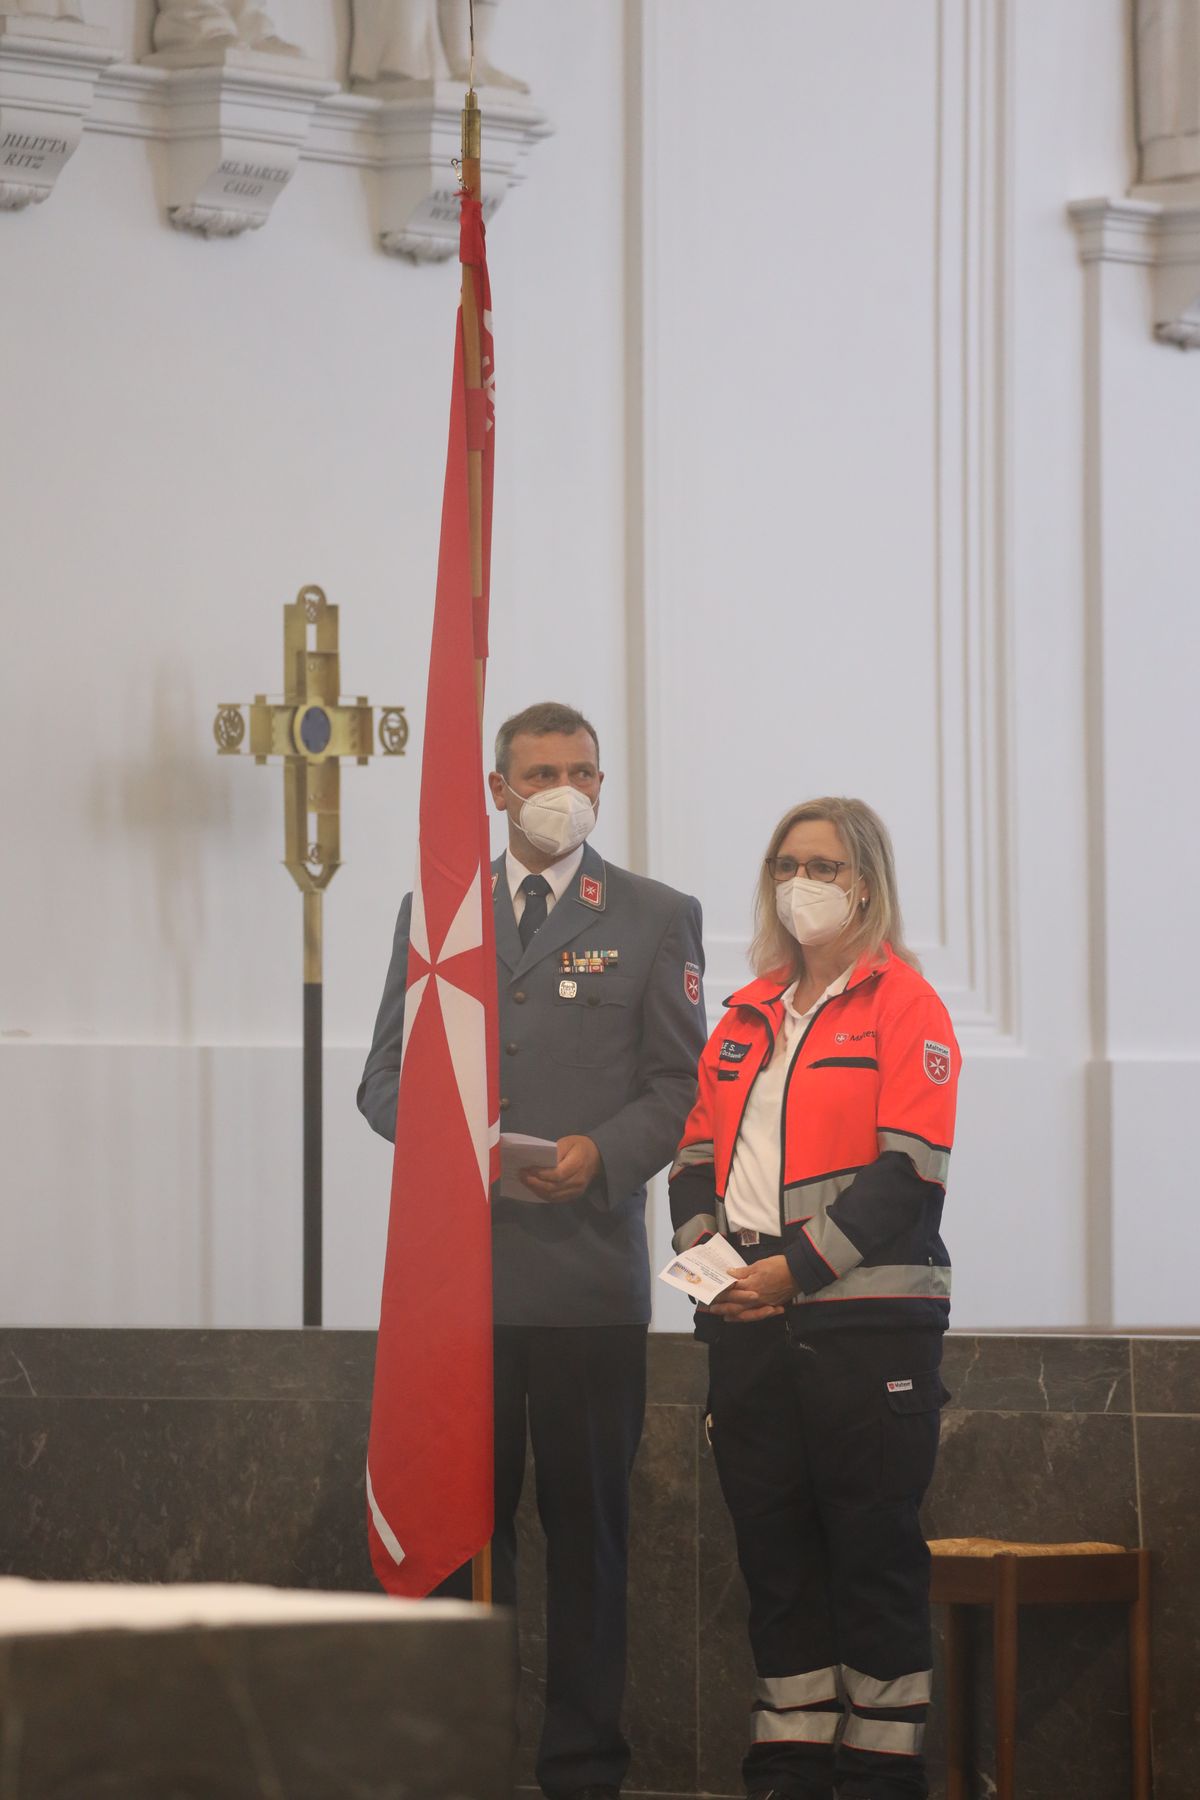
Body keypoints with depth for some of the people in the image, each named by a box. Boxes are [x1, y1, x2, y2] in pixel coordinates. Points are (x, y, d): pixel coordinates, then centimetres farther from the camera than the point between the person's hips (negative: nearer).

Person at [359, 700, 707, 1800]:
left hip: (589, 1268, -2)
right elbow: (387, 1075, 15)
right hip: (457, 1267, 2)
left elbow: (682, 1087, 5)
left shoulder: (655, 919, 9)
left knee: (589, 1527, 1)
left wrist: (604, 1151, -12)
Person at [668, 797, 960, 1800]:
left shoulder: (903, 1004, -3)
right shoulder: (750, 1014, 18)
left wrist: (796, 1268, -16)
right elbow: (700, 1150, 19)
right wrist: (702, 1245, -1)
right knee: (775, 1551, 7)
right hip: (752, 1324, 6)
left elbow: (907, 1172, -11)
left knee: (875, 1555, -3)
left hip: (865, 1321, -6)